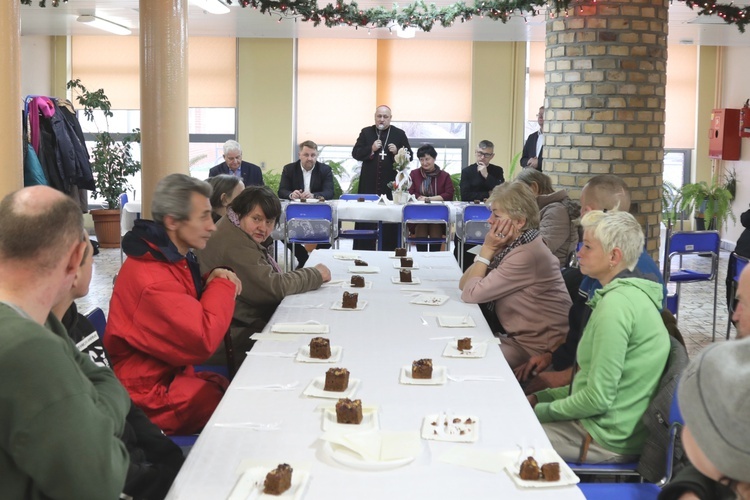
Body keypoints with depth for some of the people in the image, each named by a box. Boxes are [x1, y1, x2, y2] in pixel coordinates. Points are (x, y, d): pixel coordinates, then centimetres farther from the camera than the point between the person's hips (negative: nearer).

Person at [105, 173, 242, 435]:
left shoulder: (170, 257, 8)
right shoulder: (152, 278, -25)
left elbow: (192, 312, 18)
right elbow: (203, 341, -28)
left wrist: (211, 281, -4)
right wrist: (223, 286, -13)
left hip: (172, 375, 10)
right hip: (152, 397, -10)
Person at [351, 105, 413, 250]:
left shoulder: (399, 134, 7)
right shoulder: (366, 132, 8)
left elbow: (409, 156, 6)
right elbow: (355, 153, 3)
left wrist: (397, 152, -13)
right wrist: (371, 149, -12)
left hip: (391, 184, -1)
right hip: (369, 184, 1)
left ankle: (389, 250, 6)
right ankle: (364, 250, 8)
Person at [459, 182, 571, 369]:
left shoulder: (526, 255, -24)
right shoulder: (513, 245, 4)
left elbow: (471, 294, -20)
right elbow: (464, 284, 0)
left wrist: (487, 249, -14)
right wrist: (490, 249, -10)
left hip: (539, 348, -8)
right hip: (520, 335, 8)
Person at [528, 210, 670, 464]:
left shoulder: (616, 303, -21)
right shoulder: (633, 294, 11)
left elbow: (599, 397, -23)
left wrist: (540, 411, -9)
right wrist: (540, 398, 11)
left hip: (609, 440, -10)